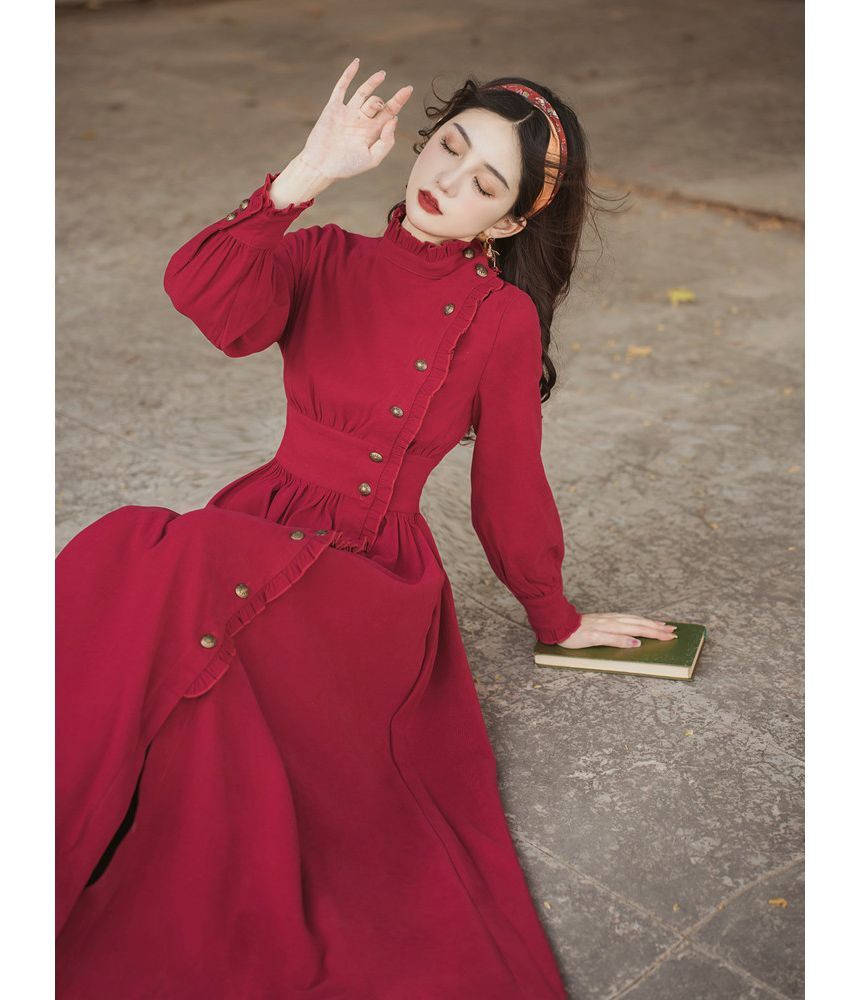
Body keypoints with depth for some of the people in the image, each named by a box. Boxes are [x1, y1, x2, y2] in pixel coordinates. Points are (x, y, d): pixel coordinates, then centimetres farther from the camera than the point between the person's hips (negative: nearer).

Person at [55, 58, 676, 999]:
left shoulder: (502, 318, 1)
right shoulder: (326, 260, 9)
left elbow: (509, 489, 11)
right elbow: (203, 293, -12)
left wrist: (557, 618, 20)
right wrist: (309, 173, -18)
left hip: (372, 571, -3)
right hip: (265, 524, 3)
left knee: (176, 568, -33)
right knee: (121, 555, -31)